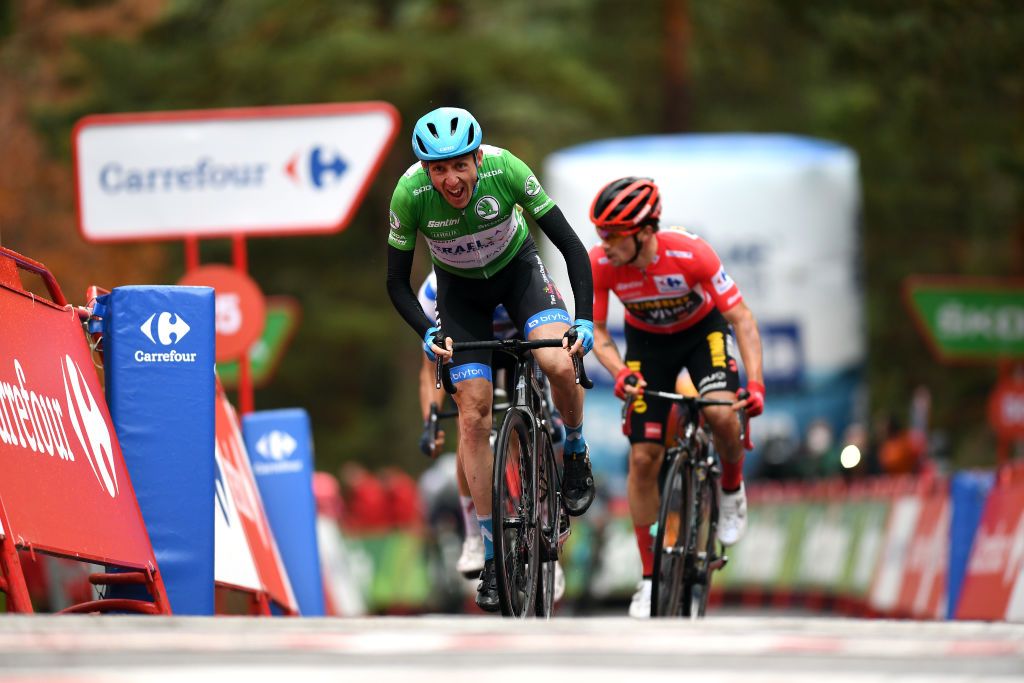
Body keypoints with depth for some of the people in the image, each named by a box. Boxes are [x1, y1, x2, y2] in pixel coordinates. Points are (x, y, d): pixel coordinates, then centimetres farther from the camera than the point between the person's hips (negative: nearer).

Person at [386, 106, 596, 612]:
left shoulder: (506, 170, -32)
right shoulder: (410, 194, -29)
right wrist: (426, 333, -31)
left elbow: (570, 245, -24)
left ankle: (576, 452, 4)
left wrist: (584, 319, -33)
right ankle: (492, 555, 0)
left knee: (559, 363, -29)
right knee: (473, 413, -8)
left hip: (518, 269, -1)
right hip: (460, 291, 1)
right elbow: (397, 282, -15)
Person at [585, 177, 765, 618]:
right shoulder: (599, 264, -28)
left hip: (703, 329, -2)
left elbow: (742, 318, -26)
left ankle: (731, 486, 3)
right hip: (647, 341, 2)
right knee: (643, 458, -5)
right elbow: (596, 332, -15)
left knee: (722, 414, -31)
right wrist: (621, 373, -35)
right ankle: (650, 576, 8)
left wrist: (755, 384, -36)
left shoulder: (690, 254, -34)